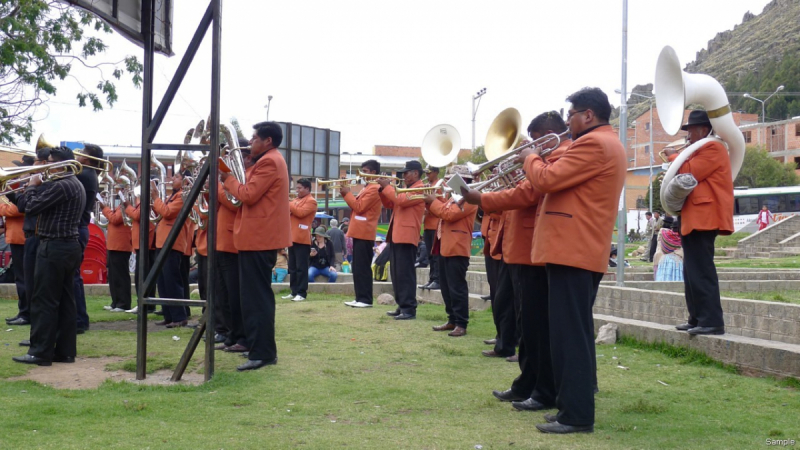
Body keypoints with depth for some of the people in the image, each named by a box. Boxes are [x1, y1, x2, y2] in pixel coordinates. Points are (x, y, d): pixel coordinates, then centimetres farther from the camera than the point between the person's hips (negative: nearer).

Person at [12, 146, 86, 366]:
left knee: (43, 301, -4)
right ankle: (65, 350, 13)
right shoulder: (75, 184, 15)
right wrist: (38, 186, 6)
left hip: (54, 248, -10)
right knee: (65, 300, 10)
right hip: (69, 246, 10)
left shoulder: (61, 185, -17)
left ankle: (40, 352, -1)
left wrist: (31, 186, -2)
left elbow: (31, 207, -18)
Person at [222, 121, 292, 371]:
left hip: (258, 238, -11)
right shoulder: (270, 161, 20)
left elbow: (248, 195, -20)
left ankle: (262, 353, -9)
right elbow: (252, 193, 18)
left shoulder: (268, 162, -14)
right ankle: (262, 348, 23)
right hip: (262, 237, 11)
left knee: (256, 296, -10)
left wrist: (227, 179, -6)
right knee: (258, 295, 16)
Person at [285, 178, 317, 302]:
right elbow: (288, 214, 24)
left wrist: (288, 204, -12)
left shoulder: (311, 201, -5)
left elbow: (301, 213, -19)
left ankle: (302, 293, -6)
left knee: (301, 267, -7)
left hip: (302, 239, -9)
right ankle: (294, 292, 14)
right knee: (292, 267, 10)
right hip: (292, 238, 9)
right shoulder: (296, 200, 20)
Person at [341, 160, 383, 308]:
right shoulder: (367, 188, 21)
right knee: (357, 267, 10)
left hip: (364, 233, -10)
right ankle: (360, 298, 13)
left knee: (363, 267, -9)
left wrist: (347, 193, -8)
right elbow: (357, 206, 21)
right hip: (359, 232, 10)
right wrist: (347, 194, 9)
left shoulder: (374, 188, -11)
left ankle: (366, 300, -7)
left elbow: (359, 207, -17)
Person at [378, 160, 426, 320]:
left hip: (406, 236, -10)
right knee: (396, 273, 12)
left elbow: (401, 200, -21)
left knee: (405, 273, -10)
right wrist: (382, 189, 8)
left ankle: (409, 309, -9)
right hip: (396, 236, 10)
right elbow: (389, 204, 22)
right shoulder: (407, 188, 22)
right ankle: (402, 306, 18)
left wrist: (387, 186, -11)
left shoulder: (420, 189, -8)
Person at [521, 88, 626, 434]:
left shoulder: (593, 143, -14)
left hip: (572, 252, -11)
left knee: (570, 334, -9)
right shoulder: (606, 143, 21)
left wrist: (531, 158, 0)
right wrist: (544, 161, 13)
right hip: (582, 251, 11)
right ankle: (574, 407, 20)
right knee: (574, 333, 13)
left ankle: (576, 415, -6)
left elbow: (547, 180, -18)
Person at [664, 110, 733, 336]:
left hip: (703, 219, -11)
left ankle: (712, 321, -14)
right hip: (695, 219, 11)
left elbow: (690, 173, -16)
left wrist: (673, 156, -1)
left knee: (702, 272, -14)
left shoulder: (713, 148, -7)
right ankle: (697, 319, 16)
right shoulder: (702, 151, 25)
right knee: (693, 272, 12)